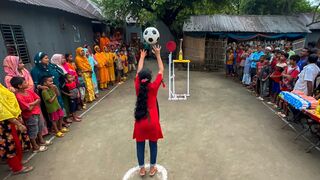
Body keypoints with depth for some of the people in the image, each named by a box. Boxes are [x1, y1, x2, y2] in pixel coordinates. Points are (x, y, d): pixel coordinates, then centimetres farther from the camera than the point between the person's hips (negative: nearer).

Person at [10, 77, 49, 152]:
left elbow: (38, 99, -1)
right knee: (33, 131, 7)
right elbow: (29, 108, -24)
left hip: (37, 113, 8)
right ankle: (35, 147, 25)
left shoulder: (29, 91, -1)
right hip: (30, 116, -8)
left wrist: (31, 103, -17)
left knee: (40, 127, 23)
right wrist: (35, 104, -7)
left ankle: (41, 141, 44)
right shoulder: (19, 96, -24)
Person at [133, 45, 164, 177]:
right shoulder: (153, 87, -12)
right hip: (152, 122, -2)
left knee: (140, 145, 16)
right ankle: (152, 168, 31)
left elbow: (138, 71, 8)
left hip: (140, 122, 2)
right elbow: (161, 70, -3)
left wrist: (142, 57, 19)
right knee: (153, 144, 16)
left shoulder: (137, 86, -7)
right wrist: (158, 55, 4)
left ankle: (142, 169, 31)